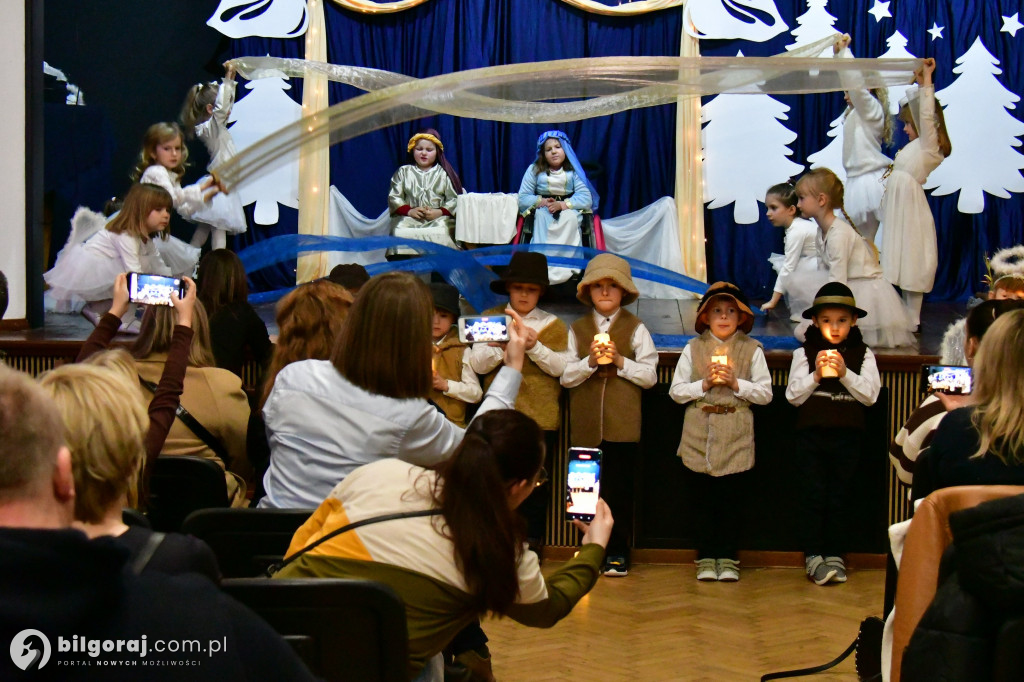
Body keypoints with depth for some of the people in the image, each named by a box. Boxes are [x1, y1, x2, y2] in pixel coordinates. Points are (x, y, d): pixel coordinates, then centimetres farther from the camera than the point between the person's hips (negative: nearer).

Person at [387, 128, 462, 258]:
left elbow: (454, 199, 4)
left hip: (439, 218, -1)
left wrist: (440, 212, -14)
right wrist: (409, 211, -10)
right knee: (400, 231, -31)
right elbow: (394, 197, 7)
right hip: (409, 217, 1)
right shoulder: (403, 172, 15)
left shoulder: (444, 173, 11)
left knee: (443, 231, -34)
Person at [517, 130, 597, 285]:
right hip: (543, 214, 0)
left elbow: (586, 199, -8)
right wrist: (541, 201, -17)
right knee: (541, 214, -35)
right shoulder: (534, 170, 4)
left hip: (569, 211, 0)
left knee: (570, 216, -35)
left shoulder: (573, 171, 2)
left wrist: (562, 204, -22)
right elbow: (522, 199, 1)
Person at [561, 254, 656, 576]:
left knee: (618, 487, -1)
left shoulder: (635, 328, 5)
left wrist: (620, 361, -12)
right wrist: (590, 361, -13)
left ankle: (618, 551, 10)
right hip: (586, 425, 2)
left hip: (622, 425, -2)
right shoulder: (577, 329, 9)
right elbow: (566, 376, 3)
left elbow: (650, 375, 0)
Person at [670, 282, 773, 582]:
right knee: (703, 500, 4)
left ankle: (728, 559, 11)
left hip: (736, 438, -1)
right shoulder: (693, 348, 6)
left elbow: (765, 393, 0)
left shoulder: (752, 350, 4)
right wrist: (704, 384, -11)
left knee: (730, 499, 0)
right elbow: (676, 391, 3)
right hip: (699, 436, 1)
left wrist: (736, 383, -12)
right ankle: (706, 558, 13)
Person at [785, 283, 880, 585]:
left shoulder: (863, 354, 6)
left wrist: (844, 374, -14)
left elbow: (870, 395, -4)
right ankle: (813, 556, 2)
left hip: (847, 435, 1)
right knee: (814, 493, -2)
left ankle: (835, 556, 13)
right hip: (812, 434, 0)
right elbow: (793, 396, 0)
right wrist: (816, 375, -14)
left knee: (840, 495, 5)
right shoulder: (804, 353, 5)